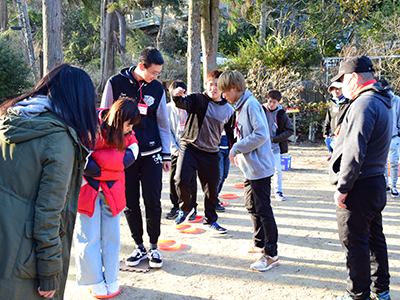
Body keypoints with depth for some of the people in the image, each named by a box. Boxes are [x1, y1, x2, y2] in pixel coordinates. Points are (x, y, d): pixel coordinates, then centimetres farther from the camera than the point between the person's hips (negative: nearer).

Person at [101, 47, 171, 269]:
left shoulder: (157, 88, 4)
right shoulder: (116, 83, -3)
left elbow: (163, 123, 10)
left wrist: (166, 154, 8)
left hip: (151, 154, 1)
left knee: (153, 201, 0)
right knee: (130, 203, 6)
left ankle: (154, 247, 17)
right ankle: (139, 247, 21)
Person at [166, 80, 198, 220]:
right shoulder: (168, 108, 3)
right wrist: (174, 148, -4)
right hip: (176, 150, 2)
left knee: (191, 179, 1)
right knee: (174, 179, 3)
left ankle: (192, 208, 13)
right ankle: (176, 207, 19)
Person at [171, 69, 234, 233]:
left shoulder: (228, 110, 7)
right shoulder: (197, 99, -3)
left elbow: (231, 133, 16)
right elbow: (183, 103, -23)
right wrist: (177, 96, -45)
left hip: (211, 153, 3)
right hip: (189, 147, -3)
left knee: (211, 188, 7)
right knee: (182, 181, -17)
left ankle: (210, 221, 28)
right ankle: (186, 208, 13)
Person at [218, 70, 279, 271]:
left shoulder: (251, 104, -16)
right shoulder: (240, 106, 14)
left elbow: (261, 134, -24)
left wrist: (236, 149, -17)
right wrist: (239, 155, 9)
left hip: (259, 167, -10)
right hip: (250, 168, 10)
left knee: (263, 210, -4)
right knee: (252, 206, 19)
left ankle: (271, 254, 4)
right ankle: (259, 243, 33)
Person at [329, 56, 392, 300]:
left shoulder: (364, 104, -19)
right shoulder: (382, 102, 13)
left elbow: (354, 153, -24)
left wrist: (342, 189, -19)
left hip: (359, 187, -10)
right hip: (377, 182, 10)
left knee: (355, 243, 2)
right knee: (375, 238, 20)